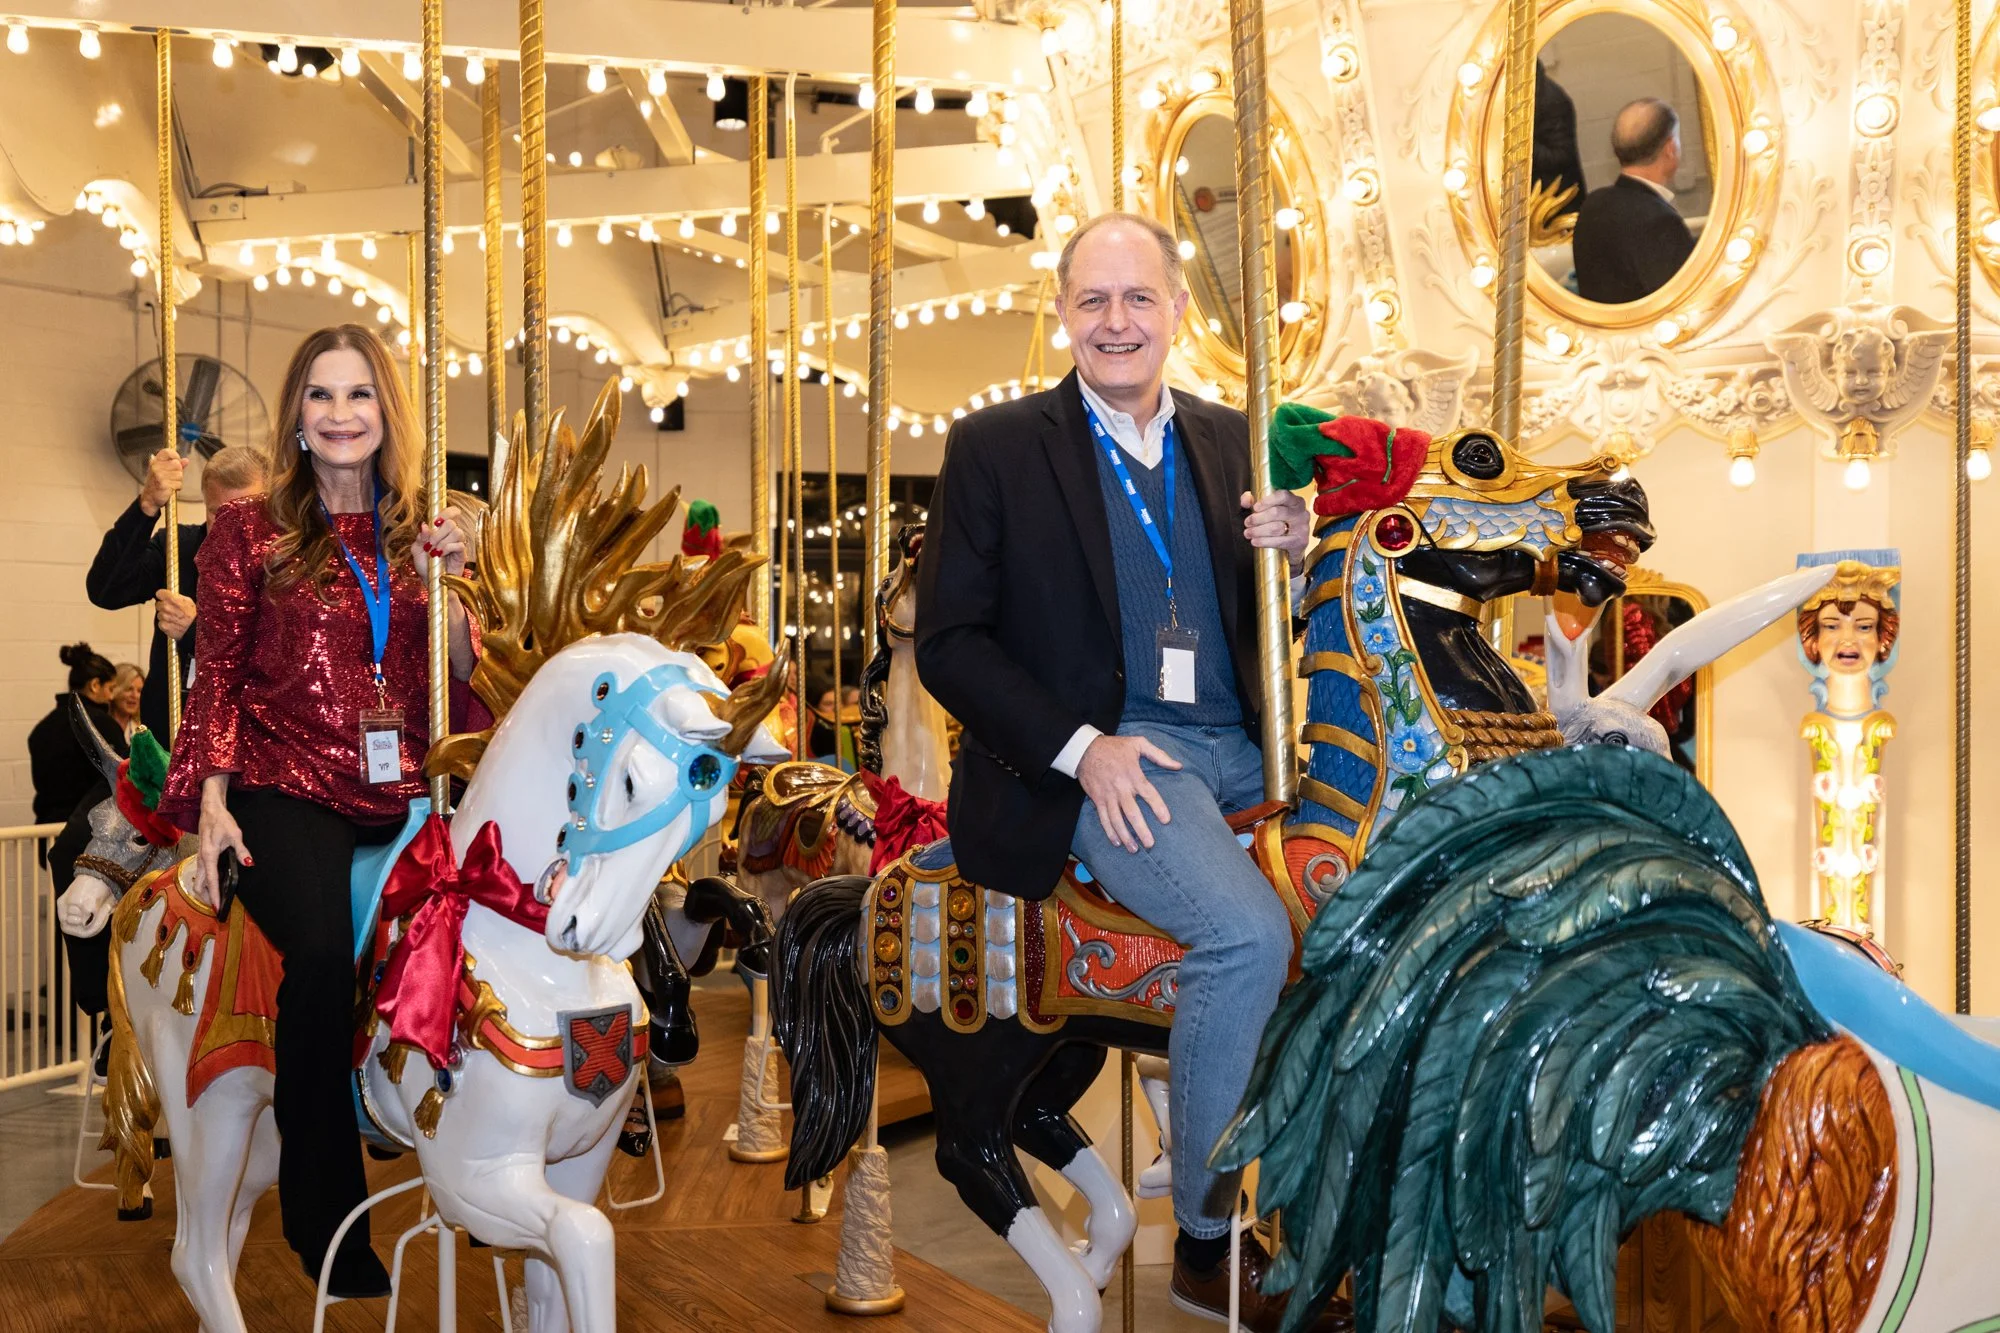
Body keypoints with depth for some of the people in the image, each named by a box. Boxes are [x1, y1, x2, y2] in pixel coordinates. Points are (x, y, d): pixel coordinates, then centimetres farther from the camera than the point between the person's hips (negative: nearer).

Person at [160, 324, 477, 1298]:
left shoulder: (418, 532, 15)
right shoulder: (248, 530, 8)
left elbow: (460, 678, 9)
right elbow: (217, 677, 6)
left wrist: (444, 582, -7)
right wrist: (212, 802, -5)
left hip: (403, 796, 4)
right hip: (286, 791, -3)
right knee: (324, 949, -30)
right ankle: (324, 1217, -12)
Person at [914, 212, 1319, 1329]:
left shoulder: (1231, 439, 14)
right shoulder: (995, 449, 1)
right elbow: (948, 642, -4)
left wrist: (1296, 548, -5)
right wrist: (1081, 747, -15)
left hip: (1241, 744, 6)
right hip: (1092, 761, -5)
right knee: (1250, 932, -26)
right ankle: (1207, 1238, -7)